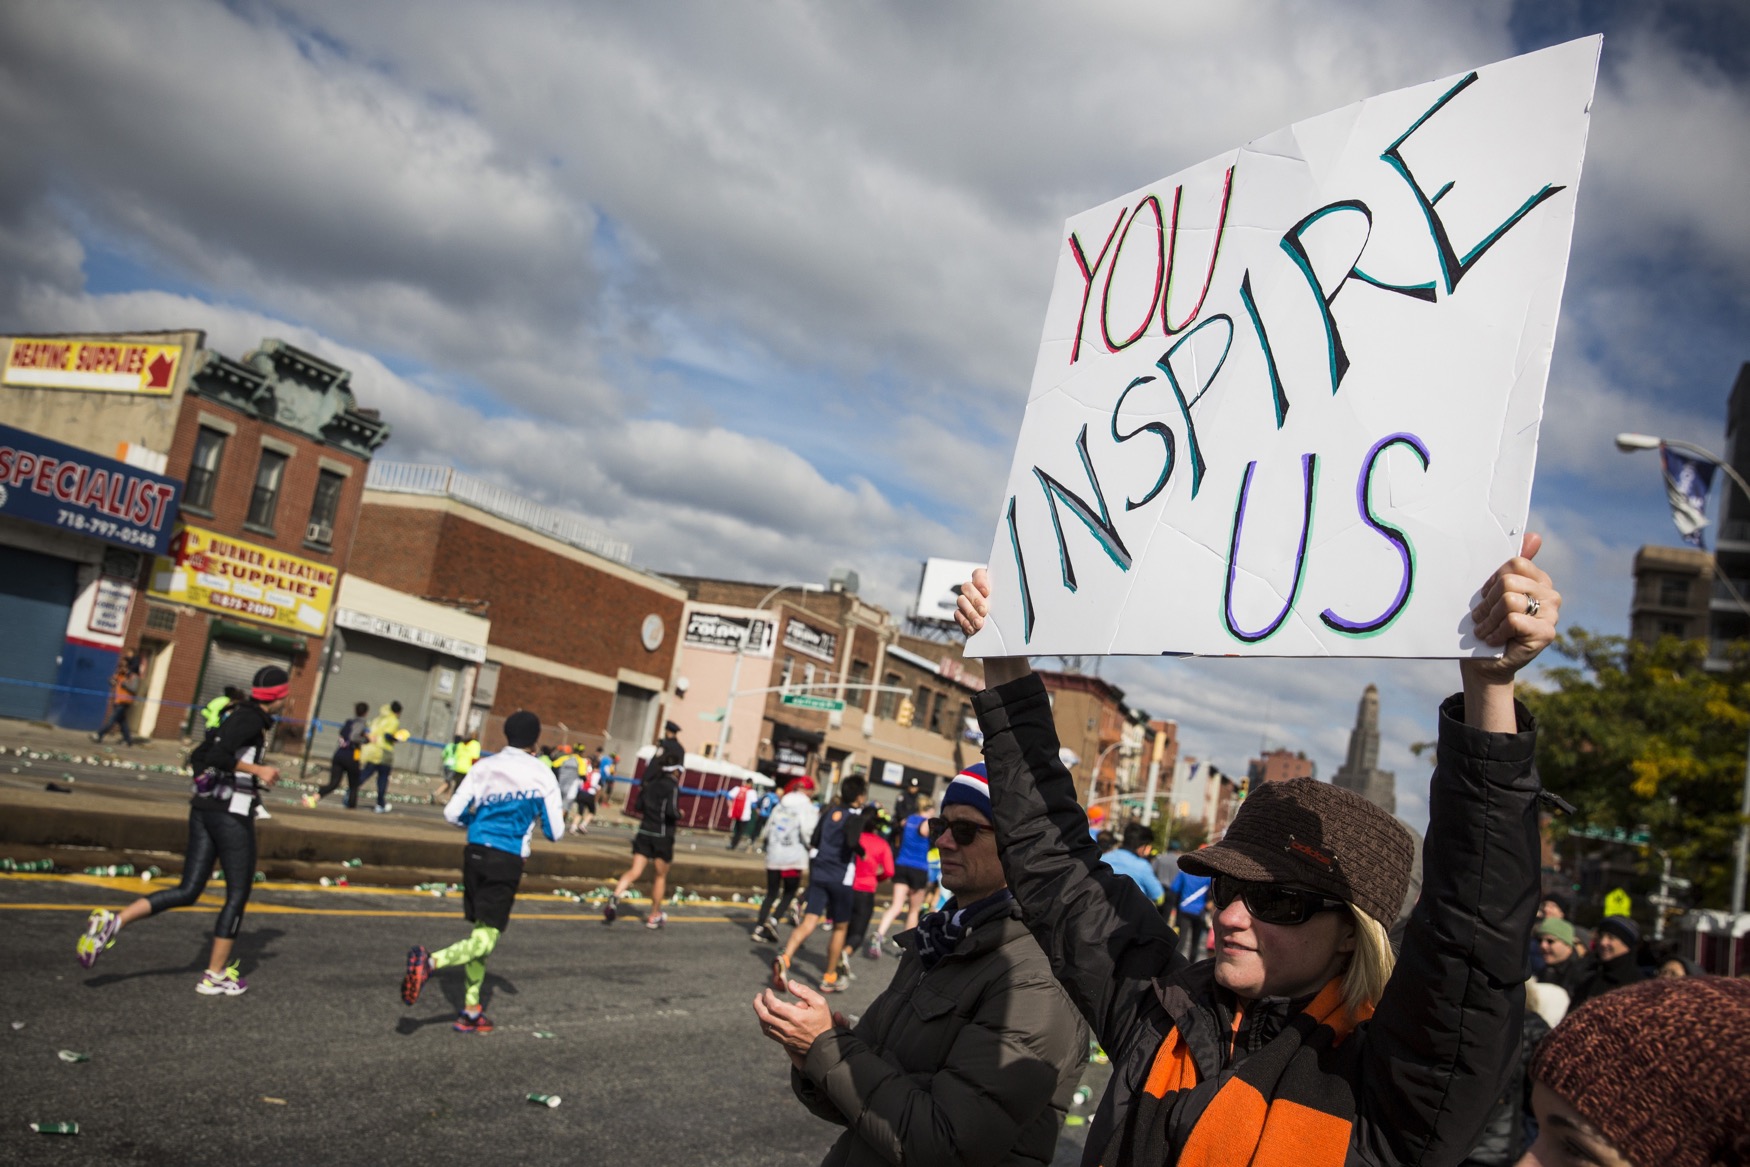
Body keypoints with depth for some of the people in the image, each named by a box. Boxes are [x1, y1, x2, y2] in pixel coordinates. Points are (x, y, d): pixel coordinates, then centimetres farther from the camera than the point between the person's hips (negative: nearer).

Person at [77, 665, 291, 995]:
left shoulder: (238, 715, 15)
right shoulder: (252, 719, -12)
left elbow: (198, 756, 22)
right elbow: (217, 755, -25)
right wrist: (257, 770, -18)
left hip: (204, 808, 9)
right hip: (233, 813, -9)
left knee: (187, 891, 9)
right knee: (238, 893, 4)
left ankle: (114, 921, -8)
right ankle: (214, 976, 9)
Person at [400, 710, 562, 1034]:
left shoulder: (485, 767, 5)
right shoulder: (542, 774, -2)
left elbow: (452, 813, 2)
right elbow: (554, 832, 1)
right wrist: (560, 815, 22)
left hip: (475, 853, 5)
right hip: (508, 860, -4)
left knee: (480, 931, 15)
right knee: (486, 938, -4)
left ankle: (471, 1011, 18)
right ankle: (430, 961, -30)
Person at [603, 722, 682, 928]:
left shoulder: (651, 783, 7)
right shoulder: (672, 786, -12)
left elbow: (639, 806, 11)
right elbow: (672, 810, -22)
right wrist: (679, 814, -3)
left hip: (644, 832, 5)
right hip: (663, 835, -5)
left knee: (634, 871, 3)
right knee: (661, 876, 12)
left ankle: (615, 897, -24)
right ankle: (654, 916, 21)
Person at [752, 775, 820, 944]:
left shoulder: (781, 805, 10)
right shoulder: (808, 808, -6)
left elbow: (768, 829, 12)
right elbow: (809, 834, -12)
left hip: (774, 855, 5)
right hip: (794, 858, -5)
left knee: (771, 893, 11)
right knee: (789, 893, 7)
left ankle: (760, 928, 6)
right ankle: (774, 919, -13)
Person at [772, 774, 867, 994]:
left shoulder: (829, 812, 10)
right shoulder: (855, 817, -8)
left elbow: (813, 842, 12)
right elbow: (852, 842, -26)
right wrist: (862, 852, -7)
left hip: (818, 873, 5)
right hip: (840, 878, -4)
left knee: (809, 922, -3)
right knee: (840, 927, 13)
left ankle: (784, 958, -28)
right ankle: (829, 978, 18)